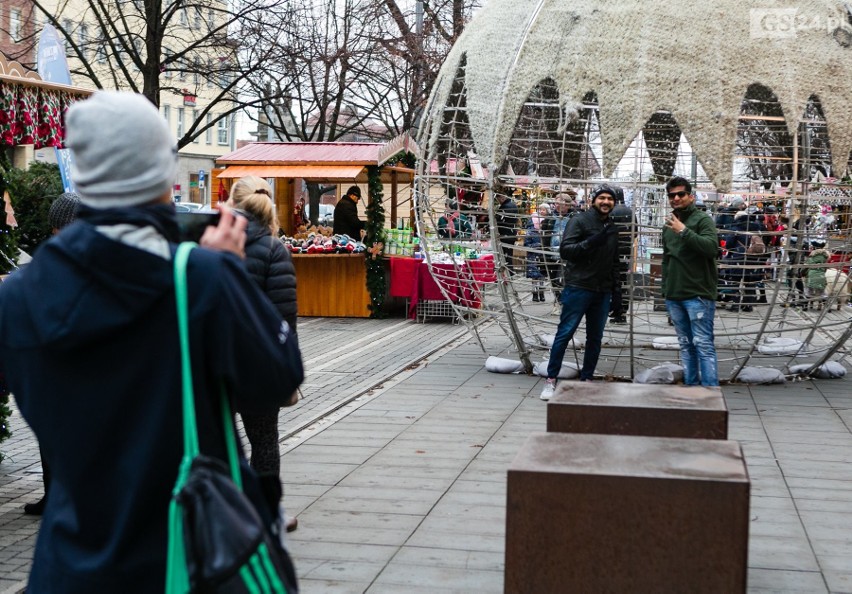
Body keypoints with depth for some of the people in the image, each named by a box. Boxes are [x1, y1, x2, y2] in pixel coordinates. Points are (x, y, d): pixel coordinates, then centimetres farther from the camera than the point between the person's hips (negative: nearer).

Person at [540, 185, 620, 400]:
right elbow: (565, 250, -13)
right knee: (565, 333, -6)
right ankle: (551, 380, -1)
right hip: (578, 287, -6)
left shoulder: (612, 229, 17)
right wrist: (591, 242, -23)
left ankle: (586, 379, 16)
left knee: (595, 337, 8)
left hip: (602, 292, 6)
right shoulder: (580, 221, -4)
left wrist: (616, 288, 16)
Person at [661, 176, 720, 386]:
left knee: (703, 345, -8)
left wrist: (684, 231, -25)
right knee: (686, 345, 11)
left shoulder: (703, 219, -4)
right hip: (674, 296, 7)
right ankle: (691, 388, 16)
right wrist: (665, 289, 20)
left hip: (698, 295, -7)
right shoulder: (669, 225, 17)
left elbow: (712, 247, -21)